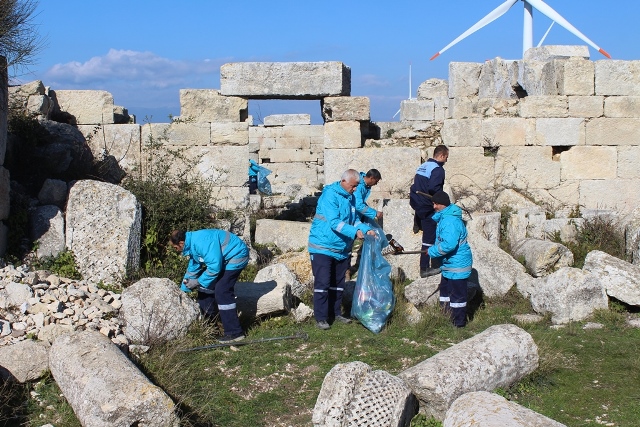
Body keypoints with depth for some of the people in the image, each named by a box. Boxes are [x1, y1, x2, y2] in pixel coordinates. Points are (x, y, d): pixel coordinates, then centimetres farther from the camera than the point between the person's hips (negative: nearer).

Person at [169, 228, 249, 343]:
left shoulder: (201, 242, -28)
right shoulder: (192, 244, 7)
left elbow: (214, 266, -30)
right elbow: (192, 269, 19)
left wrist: (199, 282, -19)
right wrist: (183, 290, 21)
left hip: (237, 256, -11)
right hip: (224, 258, 11)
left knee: (221, 291, -19)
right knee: (206, 285, 15)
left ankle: (234, 333, -17)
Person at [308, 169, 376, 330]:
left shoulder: (350, 197, 8)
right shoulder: (330, 195, -18)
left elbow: (355, 219, 15)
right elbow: (334, 222, -26)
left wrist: (366, 229, -3)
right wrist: (354, 232, -33)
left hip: (342, 248, 8)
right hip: (323, 247, -8)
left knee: (338, 283, 15)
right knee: (323, 283, -7)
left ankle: (335, 313, 26)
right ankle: (320, 318, -1)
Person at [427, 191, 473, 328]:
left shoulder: (450, 221, -26)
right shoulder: (444, 217, 7)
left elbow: (449, 244, -33)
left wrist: (432, 251, -20)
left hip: (457, 265, -11)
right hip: (449, 264, 11)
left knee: (457, 296, 0)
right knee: (445, 292, 21)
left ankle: (458, 324, 9)